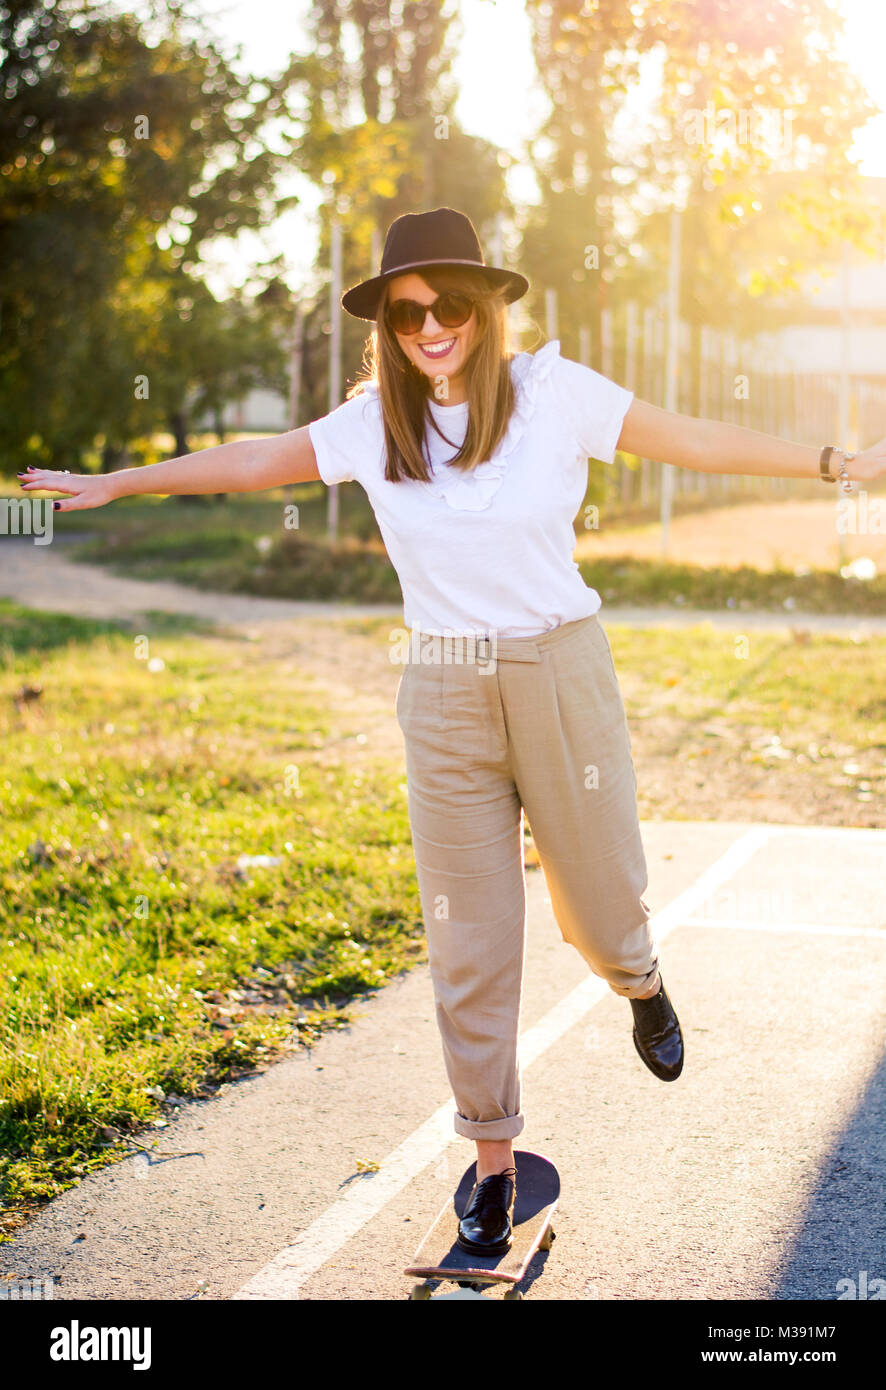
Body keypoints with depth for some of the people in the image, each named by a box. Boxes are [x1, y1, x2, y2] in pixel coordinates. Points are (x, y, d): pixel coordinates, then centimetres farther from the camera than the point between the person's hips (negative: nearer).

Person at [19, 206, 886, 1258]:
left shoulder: (554, 392, -6)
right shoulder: (375, 422, 2)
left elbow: (697, 441, 0)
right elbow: (254, 462, 15)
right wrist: (114, 484, 22)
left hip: (563, 679, -2)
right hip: (444, 699, 2)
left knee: (601, 911, 9)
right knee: (469, 944, 5)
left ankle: (639, 982, 48)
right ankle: (493, 1160, 22)